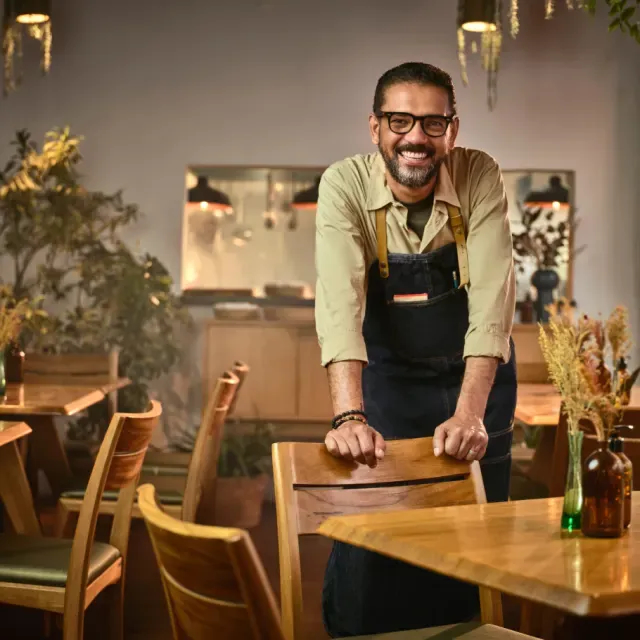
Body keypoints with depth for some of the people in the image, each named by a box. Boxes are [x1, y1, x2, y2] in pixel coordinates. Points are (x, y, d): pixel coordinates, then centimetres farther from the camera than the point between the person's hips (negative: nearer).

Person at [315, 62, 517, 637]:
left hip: (475, 376, 1)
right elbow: (339, 302, -30)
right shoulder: (345, 185, -18)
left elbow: (492, 298, -26)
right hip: (387, 376, 0)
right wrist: (349, 416, -42)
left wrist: (469, 415, -36)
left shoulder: (480, 178, -17)